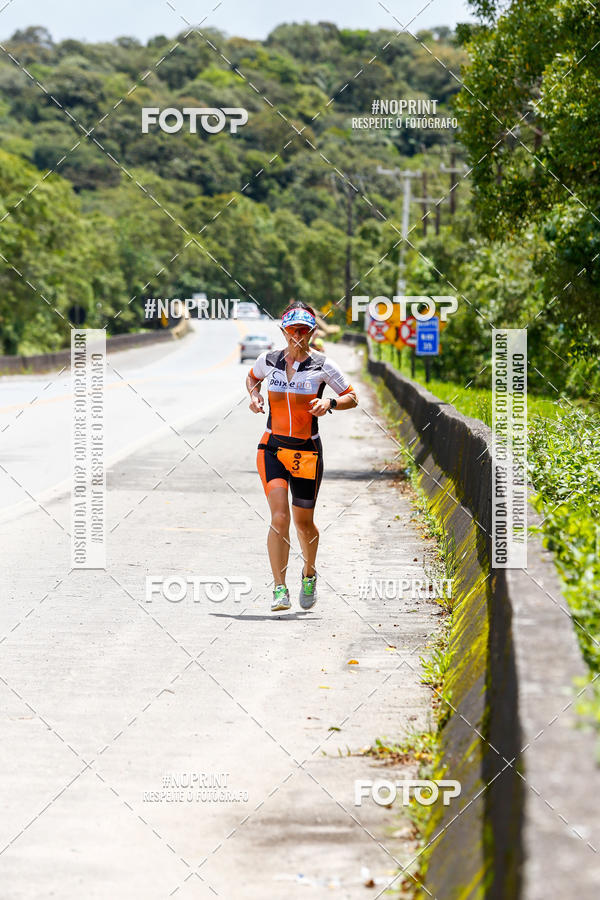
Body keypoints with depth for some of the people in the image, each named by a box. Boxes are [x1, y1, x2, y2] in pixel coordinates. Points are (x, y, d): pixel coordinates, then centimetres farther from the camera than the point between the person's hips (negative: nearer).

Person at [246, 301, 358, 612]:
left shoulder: (322, 366, -4)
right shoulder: (269, 360, 2)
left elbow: (351, 398, 3)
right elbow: (252, 377, 24)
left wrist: (329, 403, -17)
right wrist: (254, 395, 2)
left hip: (307, 452, 0)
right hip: (272, 449, 0)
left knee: (303, 522, 9)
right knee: (279, 517, -17)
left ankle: (309, 575, 39)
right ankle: (280, 589, -16)